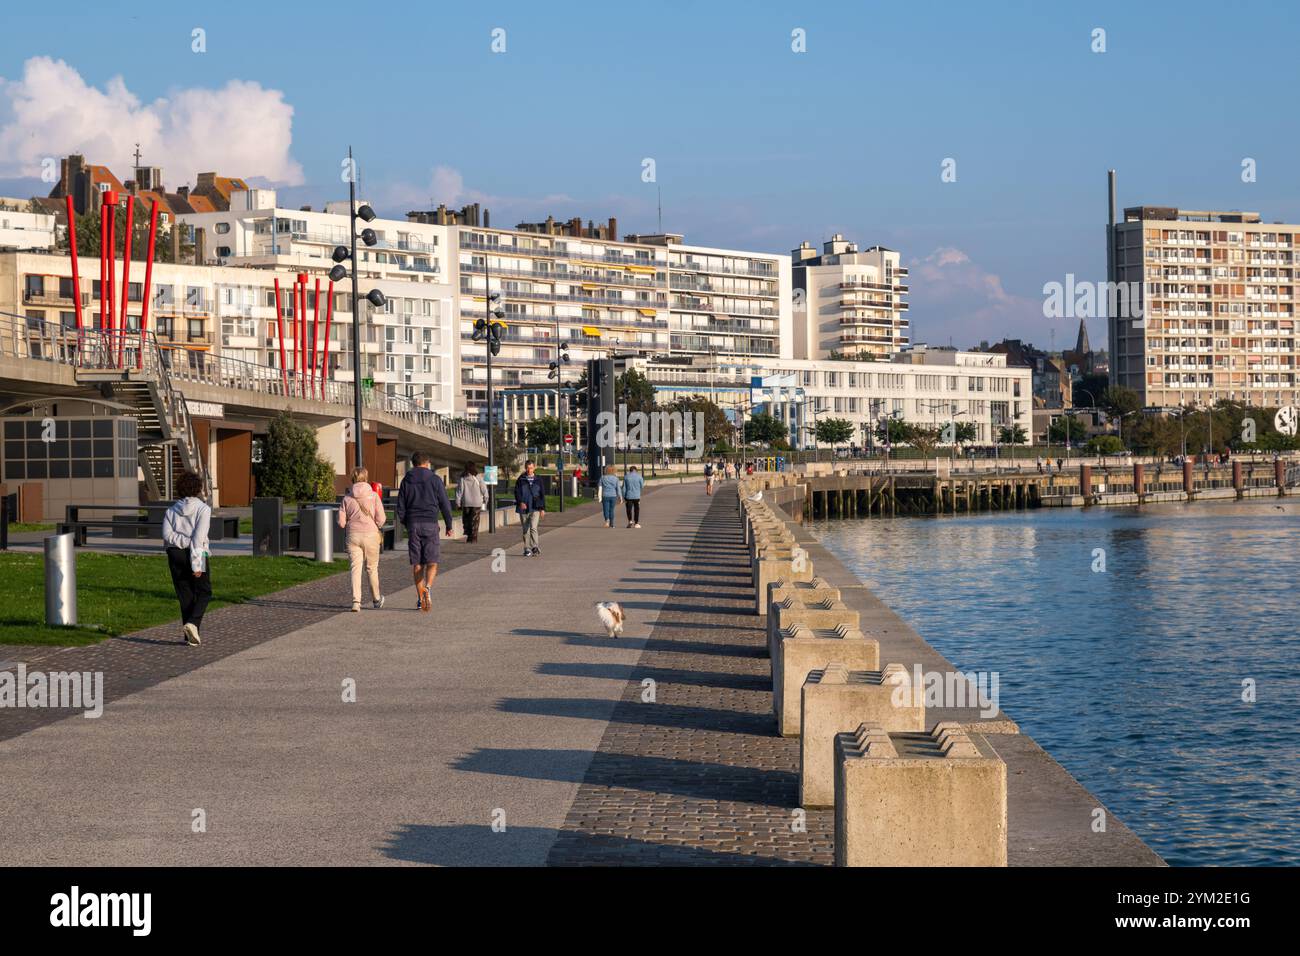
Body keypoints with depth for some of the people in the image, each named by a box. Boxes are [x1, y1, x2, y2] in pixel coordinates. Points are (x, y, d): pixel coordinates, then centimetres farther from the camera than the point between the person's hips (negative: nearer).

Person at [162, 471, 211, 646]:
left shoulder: (172, 510, 7)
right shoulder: (203, 509, -7)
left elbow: (166, 534, -8)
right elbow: (199, 537, -15)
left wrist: (183, 541, -7)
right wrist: (197, 564, -17)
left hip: (175, 554, 4)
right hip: (197, 553, -4)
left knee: (185, 595, 10)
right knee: (204, 592, 9)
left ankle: (190, 636, 10)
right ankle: (192, 623, -15)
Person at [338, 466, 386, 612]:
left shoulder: (347, 498, 1)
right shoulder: (373, 496, -5)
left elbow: (341, 522, 0)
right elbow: (381, 519, -10)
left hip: (353, 535, 1)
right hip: (371, 534, -1)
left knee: (355, 568, 0)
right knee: (372, 568, 13)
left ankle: (356, 601, -14)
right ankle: (376, 600, 28)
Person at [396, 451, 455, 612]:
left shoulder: (406, 481, 7)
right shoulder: (435, 480, 1)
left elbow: (400, 508, 7)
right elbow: (445, 504, 1)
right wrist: (449, 526, 9)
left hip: (413, 524, 2)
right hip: (430, 523, -2)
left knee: (416, 564, 7)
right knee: (432, 562, -1)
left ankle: (421, 598, 3)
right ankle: (427, 587, -28)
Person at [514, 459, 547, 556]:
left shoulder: (538, 480, 8)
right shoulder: (520, 480, 5)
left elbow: (542, 494, 10)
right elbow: (517, 492, -2)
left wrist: (542, 508, 4)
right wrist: (520, 502, -20)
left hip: (535, 508, -1)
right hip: (523, 508, 1)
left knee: (533, 527, -17)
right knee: (525, 529, 6)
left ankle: (534, 547, -20)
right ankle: (527, 549, 13)